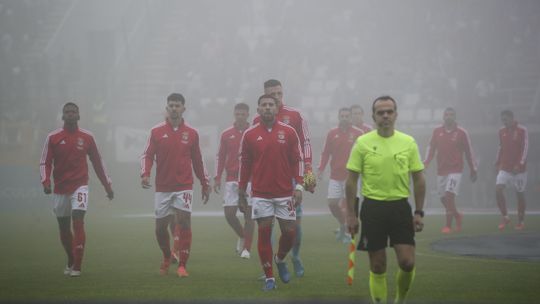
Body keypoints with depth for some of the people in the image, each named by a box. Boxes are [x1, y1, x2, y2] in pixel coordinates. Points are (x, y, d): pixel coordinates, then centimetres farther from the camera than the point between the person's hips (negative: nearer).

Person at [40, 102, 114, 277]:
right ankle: (70, 261, 31)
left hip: (80, 186, -2)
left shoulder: (87, 137, 2)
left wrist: (107, 186, 11)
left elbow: (97, 162, 10)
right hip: (60, 189, 2)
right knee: (64, 228, 10)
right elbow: (45, 162, 0)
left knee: (78, 221, -17)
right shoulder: (53, 137, 1)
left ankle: (77, 267, -15)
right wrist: (45, 181, -18)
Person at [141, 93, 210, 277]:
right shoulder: (156, 132, 3)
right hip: (162, 187, 1)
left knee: (184, 223, -12)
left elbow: (197, 160, 12)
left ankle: (182, 266, -7)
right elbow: (147, 155, 1)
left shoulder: (191, 134, 5)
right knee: (160, 227, 6)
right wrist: (145, 174, -16)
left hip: (184, 187, -1)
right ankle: (167, 257, 33)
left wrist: (205, 184, 13)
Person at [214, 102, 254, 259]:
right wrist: (217, 178, 3)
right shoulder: (226, 134, 7)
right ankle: (242, 236, 24)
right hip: (231, 179, 2)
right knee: (229, 213, -4)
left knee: (249, 213, -4)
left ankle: (247, 248, 2)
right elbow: (220, 157, 10)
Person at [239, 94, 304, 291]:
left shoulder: (289, 132, 2)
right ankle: (269, 278, 9)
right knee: (264, 234, 0)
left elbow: (297, 160, 4)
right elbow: (244, 164, 7)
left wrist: (298, 187, -4)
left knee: (290, 232, 1)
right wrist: (241, 193, 8)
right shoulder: (250, 135, 3)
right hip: (260, 194, 0)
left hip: (285, 193, 0)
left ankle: (280, 259, 32)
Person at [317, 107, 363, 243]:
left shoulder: (358, 134, -2)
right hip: (335, 176, 3)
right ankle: (343, 226, 25)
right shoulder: (332, 133, 5)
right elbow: (326, 153, 8)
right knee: (332, 203, 0)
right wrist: (320, 169, -2)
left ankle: (348, 232, 9)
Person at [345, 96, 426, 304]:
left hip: (400, 207, 1)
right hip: (373, 208, -1)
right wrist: (351, 215, -3)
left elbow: (419, 179, 7)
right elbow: (351, 181, 0)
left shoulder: (409, 142, 2)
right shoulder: (363, 143, -2)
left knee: (407, 262, -6)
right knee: (377, 266, 3)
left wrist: (419, 213, 2)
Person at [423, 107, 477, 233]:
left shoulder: (461, 132, -1)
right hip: (441, 170, 4)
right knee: (443, 198, 6)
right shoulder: (437, 131, 7)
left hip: (455, 170, -4)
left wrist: (473, 169, 5)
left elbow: (468, 151, 4)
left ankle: (448, 225, -11)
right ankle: (457, 216, 33)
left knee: (450, 195, -17)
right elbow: (431, 147, 9)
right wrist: (426, 162, -6)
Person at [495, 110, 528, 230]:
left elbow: (525, 148, -11)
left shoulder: (522, 130, -8)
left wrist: (519, 165, -19)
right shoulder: (502, 131, 8)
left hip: (519, 168, -4)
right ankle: (505, 217, -2)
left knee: (520, 194, 3)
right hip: (504, 168, 4)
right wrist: (498, 164, 10)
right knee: (498, 189, -13)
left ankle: (521, 221, 15)